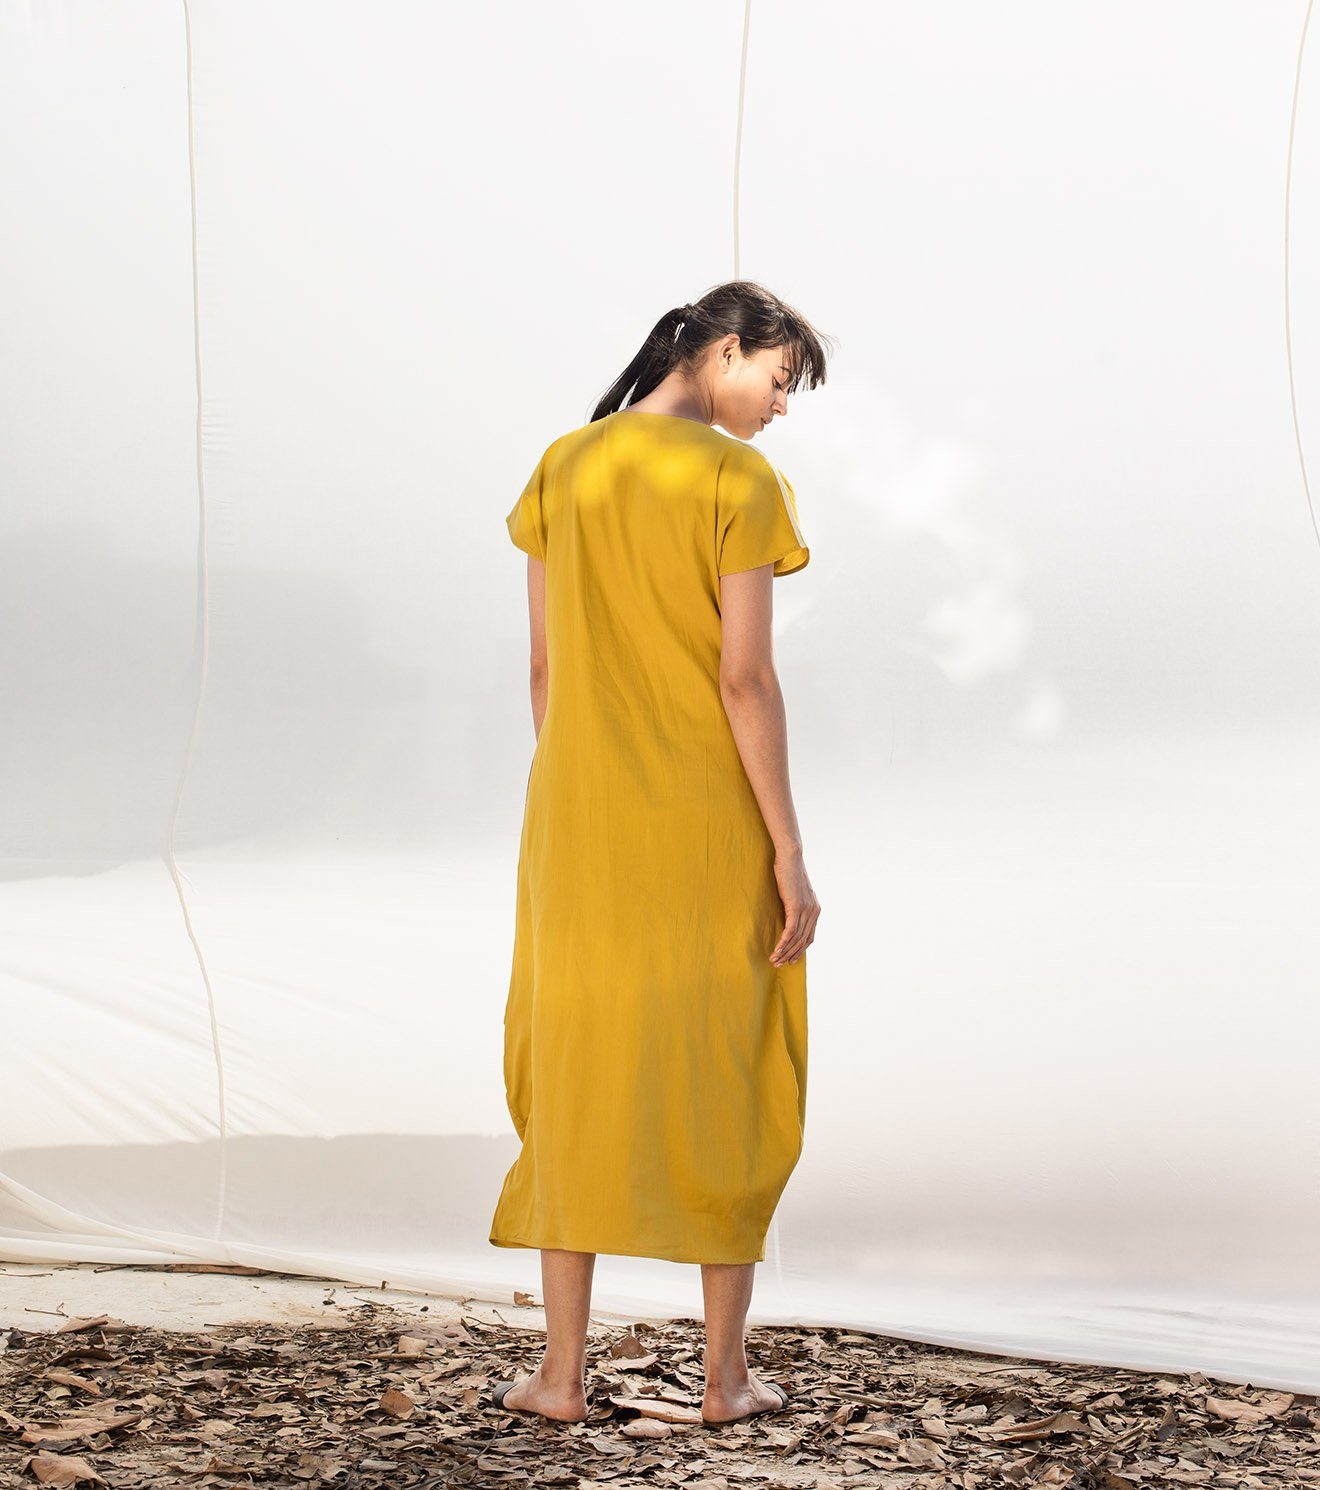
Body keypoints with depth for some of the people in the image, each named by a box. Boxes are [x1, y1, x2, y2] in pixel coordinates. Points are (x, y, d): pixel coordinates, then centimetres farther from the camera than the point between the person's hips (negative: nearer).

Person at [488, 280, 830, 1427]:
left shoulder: (563, 469, 5)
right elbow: (746, 677, -16)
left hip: (586, 813, 4)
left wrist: (562, 822, 15)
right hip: (714, 817, -4)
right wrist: (791, 855, -12)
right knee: (727, 1080, 8)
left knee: (575, 1073, 12)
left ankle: (563, 1370, 12)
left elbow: (547, 667, 7)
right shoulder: (742, 482, -12)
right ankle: (727, 1372, 13)